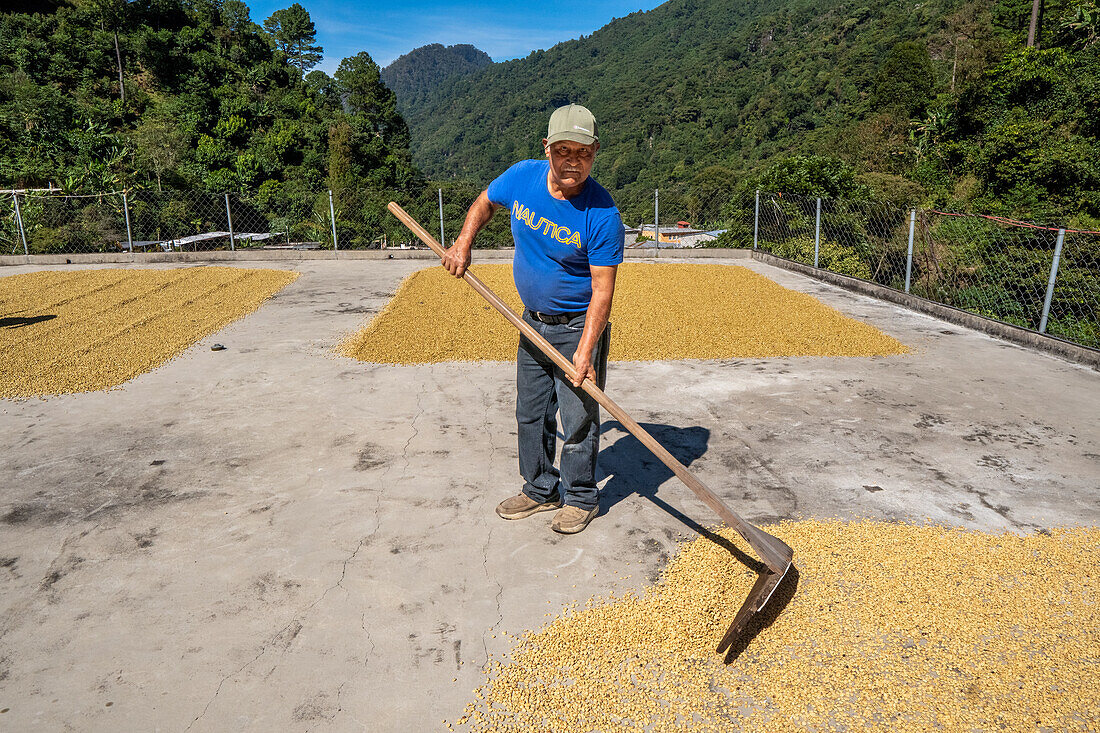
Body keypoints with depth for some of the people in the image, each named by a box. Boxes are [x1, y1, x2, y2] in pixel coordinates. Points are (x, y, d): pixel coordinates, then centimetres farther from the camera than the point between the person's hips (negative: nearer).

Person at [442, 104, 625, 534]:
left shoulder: (602, 215, -23)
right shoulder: (522, 177, -8)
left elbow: (602, 291, -22)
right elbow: (485, 203, 15)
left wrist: (584, 352, -28)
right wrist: (463, 244, 2)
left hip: (578, 326, -6)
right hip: (533, 322, 6)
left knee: (578, 419, 2)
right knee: (531, 413, 16)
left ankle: (580, 498, 24)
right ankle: (540, 490, 34)